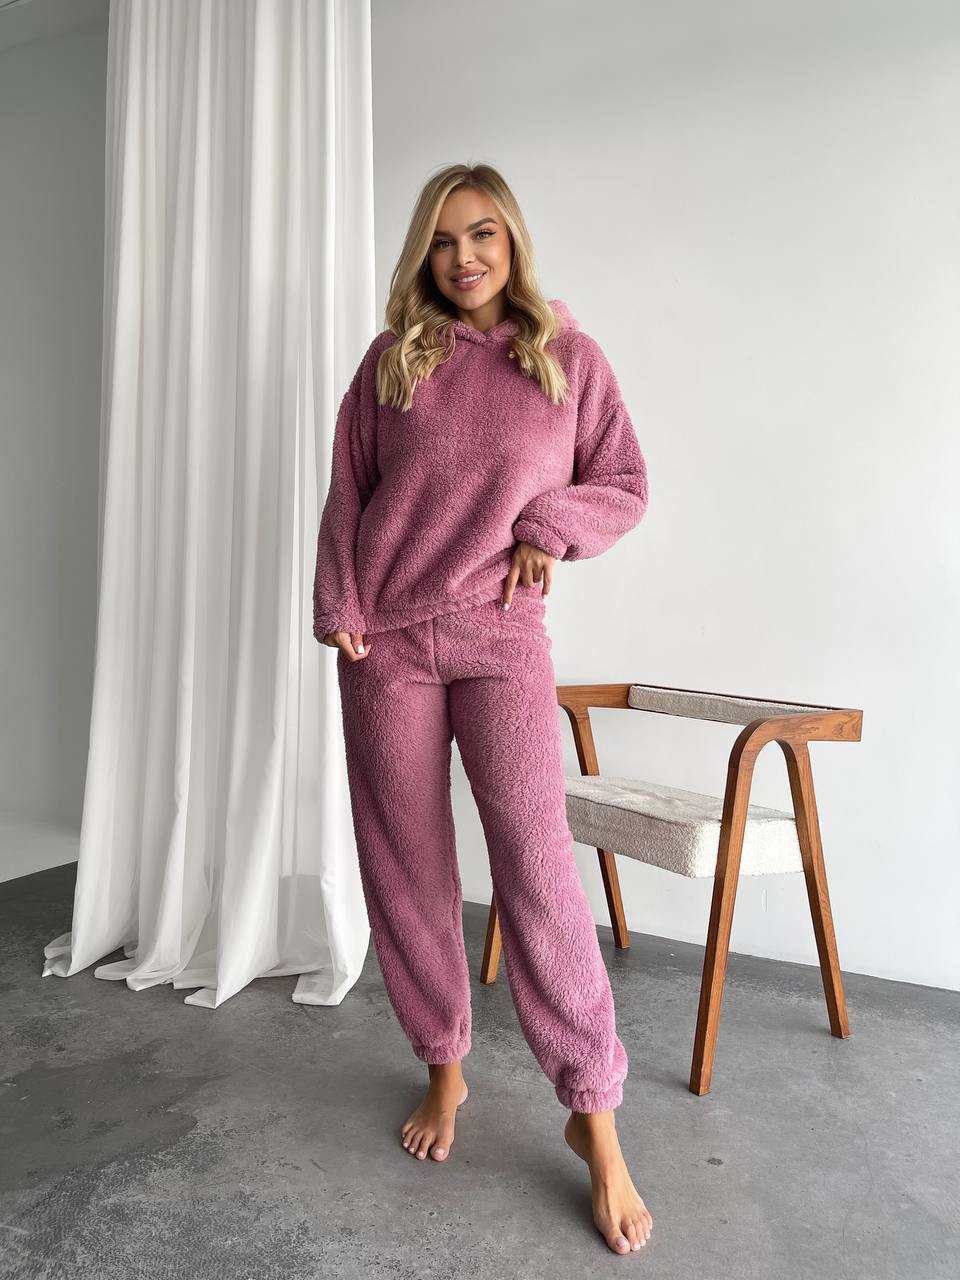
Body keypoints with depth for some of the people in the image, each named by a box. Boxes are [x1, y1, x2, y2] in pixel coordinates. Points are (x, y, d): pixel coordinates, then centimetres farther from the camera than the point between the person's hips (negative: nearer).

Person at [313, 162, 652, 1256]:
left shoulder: (569, 357, 5)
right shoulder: (392, 359, 8)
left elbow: (625, 485, 9)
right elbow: (346, 496, 9)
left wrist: (550, 525, -8)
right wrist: (336, 609, -1)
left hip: (501, 636, -2)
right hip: (385, 639, 2)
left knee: (537, 864, -10)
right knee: (406, 866, 6)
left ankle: (594, 1119, 3)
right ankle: (444, 1069, 25)